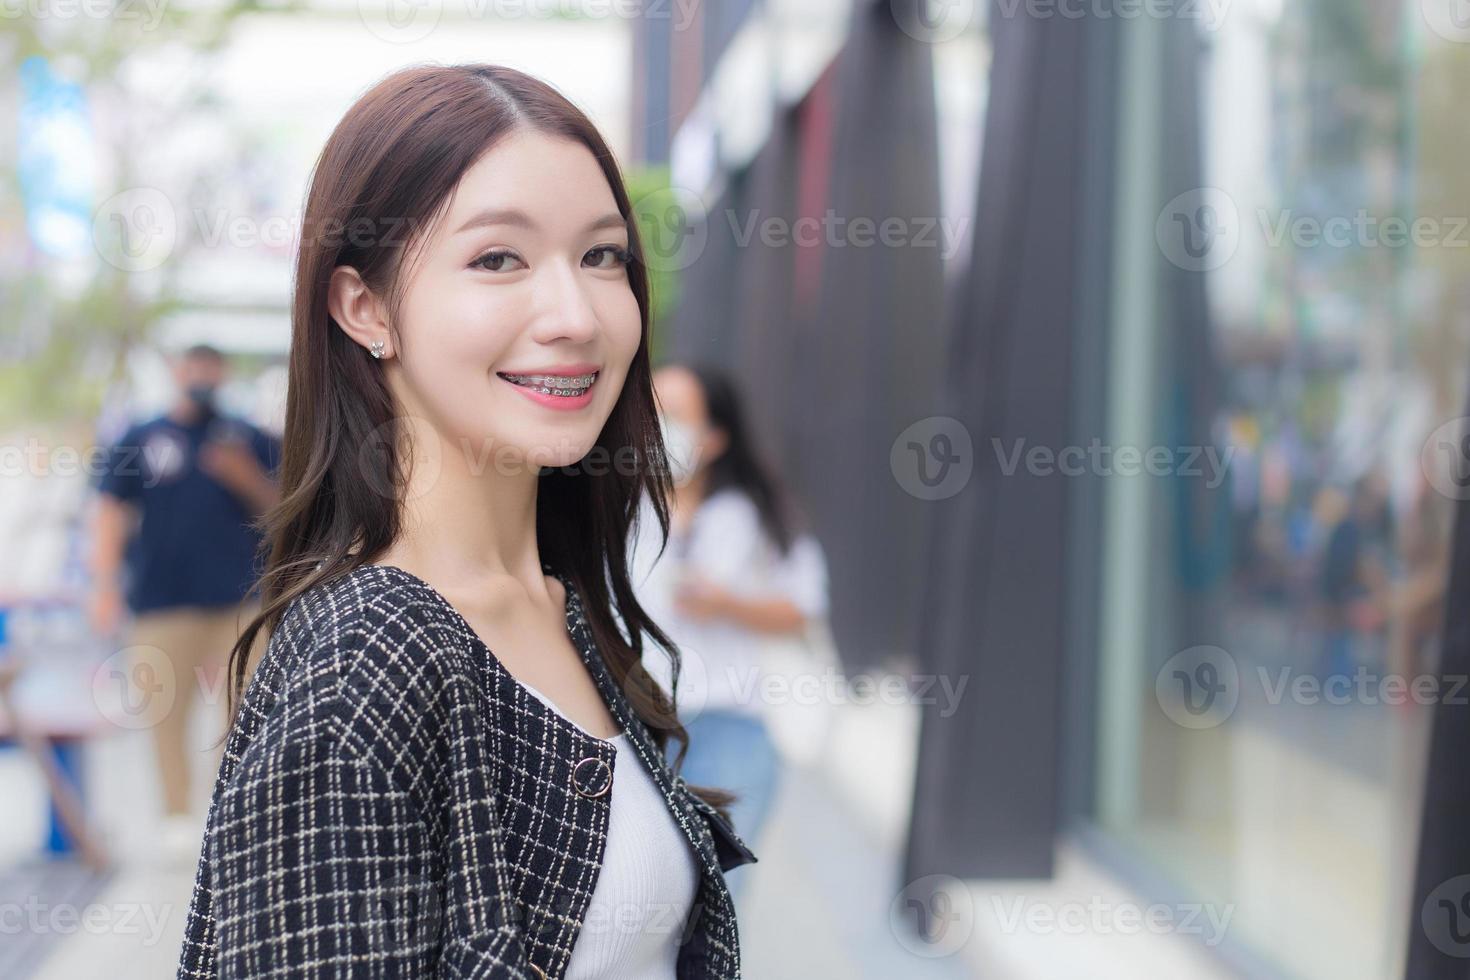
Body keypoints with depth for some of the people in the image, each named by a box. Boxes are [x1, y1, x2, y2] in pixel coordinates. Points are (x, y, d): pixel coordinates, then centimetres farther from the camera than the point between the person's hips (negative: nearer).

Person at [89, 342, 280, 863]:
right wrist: (105, 583, -5)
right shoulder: (139, 442, 8)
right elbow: (112, 513, 5)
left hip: (242, 599, 1)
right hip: (166, 599, -1)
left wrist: (245, 478, -9)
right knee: (169, 709, -1)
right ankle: (177, 815, 8)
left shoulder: (251, 439, 11)